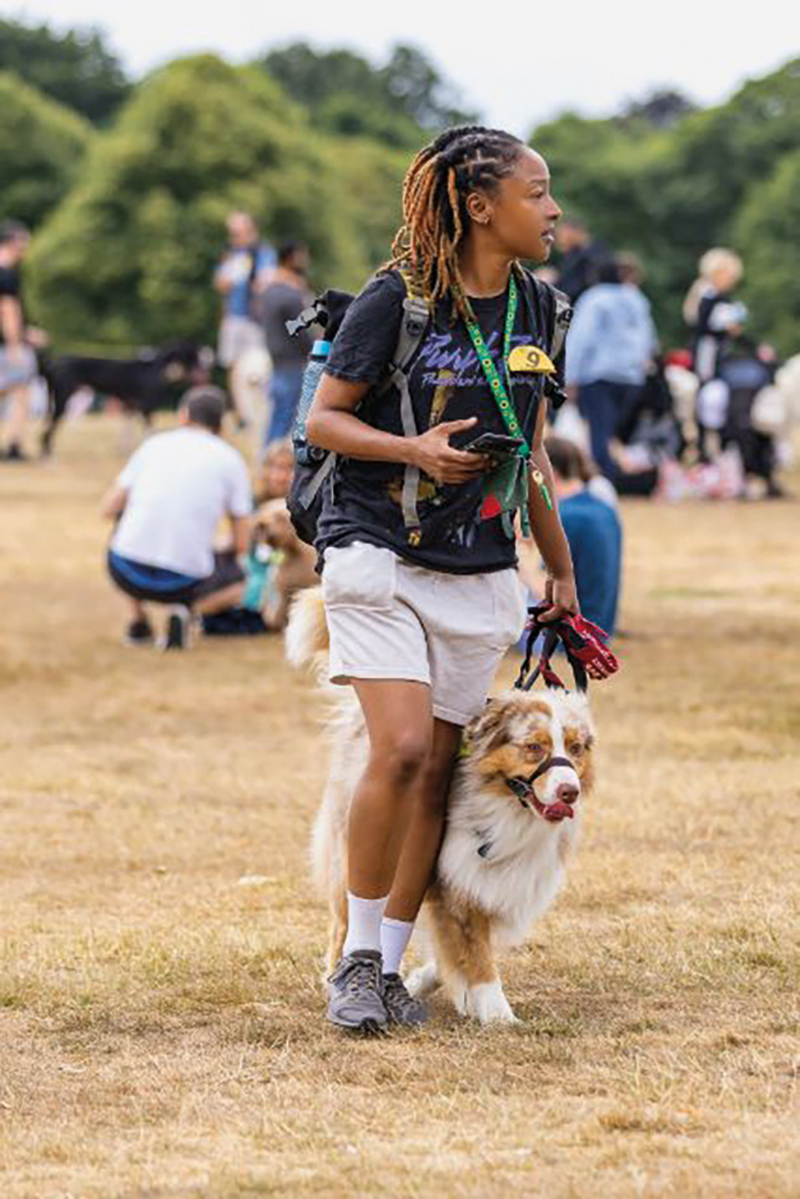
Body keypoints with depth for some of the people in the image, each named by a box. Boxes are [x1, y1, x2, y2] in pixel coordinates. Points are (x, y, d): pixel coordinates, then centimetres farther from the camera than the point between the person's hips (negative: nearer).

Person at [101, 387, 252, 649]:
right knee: (236, 580, 30)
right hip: (181, 582, -1)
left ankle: (138, 619, 22)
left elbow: (109, 509, 12)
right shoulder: (230, 460, 6)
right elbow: (241, 543, 6)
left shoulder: (154, 444, 11)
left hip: (126, 572, 2)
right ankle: (188, 609, 0)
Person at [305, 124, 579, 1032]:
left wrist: (561, 568, 21)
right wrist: (414, 450, -20)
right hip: (378, 555, -5)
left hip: (478, 573, 5)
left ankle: (389, 967, 13)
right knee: (401, 749, -16)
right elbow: (323, 419, -4)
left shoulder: (533, 307, 7)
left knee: (436, 771, 3)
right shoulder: (396, 300, -10)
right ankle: (355, 960, -1)